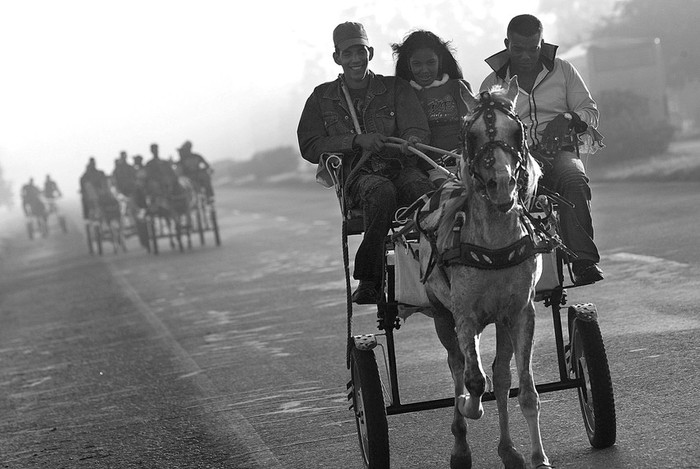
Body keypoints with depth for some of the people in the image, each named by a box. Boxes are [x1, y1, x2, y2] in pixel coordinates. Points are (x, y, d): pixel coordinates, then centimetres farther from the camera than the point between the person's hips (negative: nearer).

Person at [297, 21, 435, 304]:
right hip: (357, 176, -1)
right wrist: (357, 141, -6)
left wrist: (412, 140, -22)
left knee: (423, 188, -36)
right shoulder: (322, 98, 17)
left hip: (400, 167, 1)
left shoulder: (396, 88, 17)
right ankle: (369, 280, -33)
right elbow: (309, 147, 8)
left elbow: (418, 130, 5)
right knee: (381, 191, -38)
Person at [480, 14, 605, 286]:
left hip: (560, 151, 1)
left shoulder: (563, 71, 17)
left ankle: (584, 262, -40)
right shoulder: (492, 84, 16)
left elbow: (590, 111, 15)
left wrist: (567, 119, -8)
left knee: (575, 181, -35)